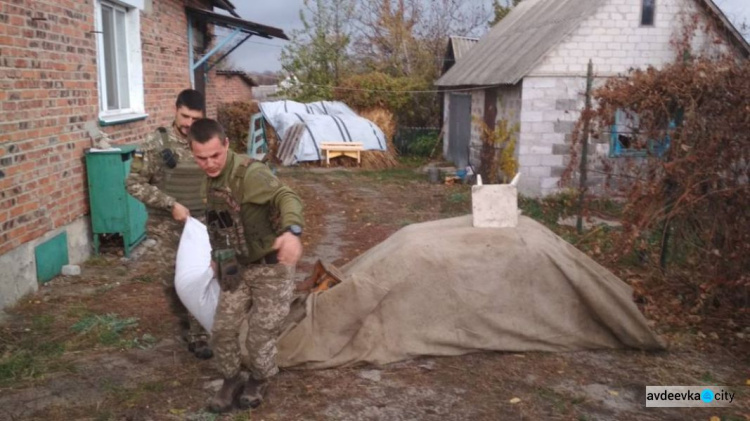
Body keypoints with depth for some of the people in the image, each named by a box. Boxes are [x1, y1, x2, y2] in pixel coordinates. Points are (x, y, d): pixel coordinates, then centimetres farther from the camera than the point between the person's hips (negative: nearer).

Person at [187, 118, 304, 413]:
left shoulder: (250, 173, -25)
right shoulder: (211, 180, 3)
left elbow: (287, 198, -43)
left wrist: (291, 231, -63)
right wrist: (217, 256, 26)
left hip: (272, 268, -7)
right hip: (239, 269, 7)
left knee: (260, 336, 3)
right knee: (223, 330, 7)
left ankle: (259, 381, 34)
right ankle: (232, 382, 33)